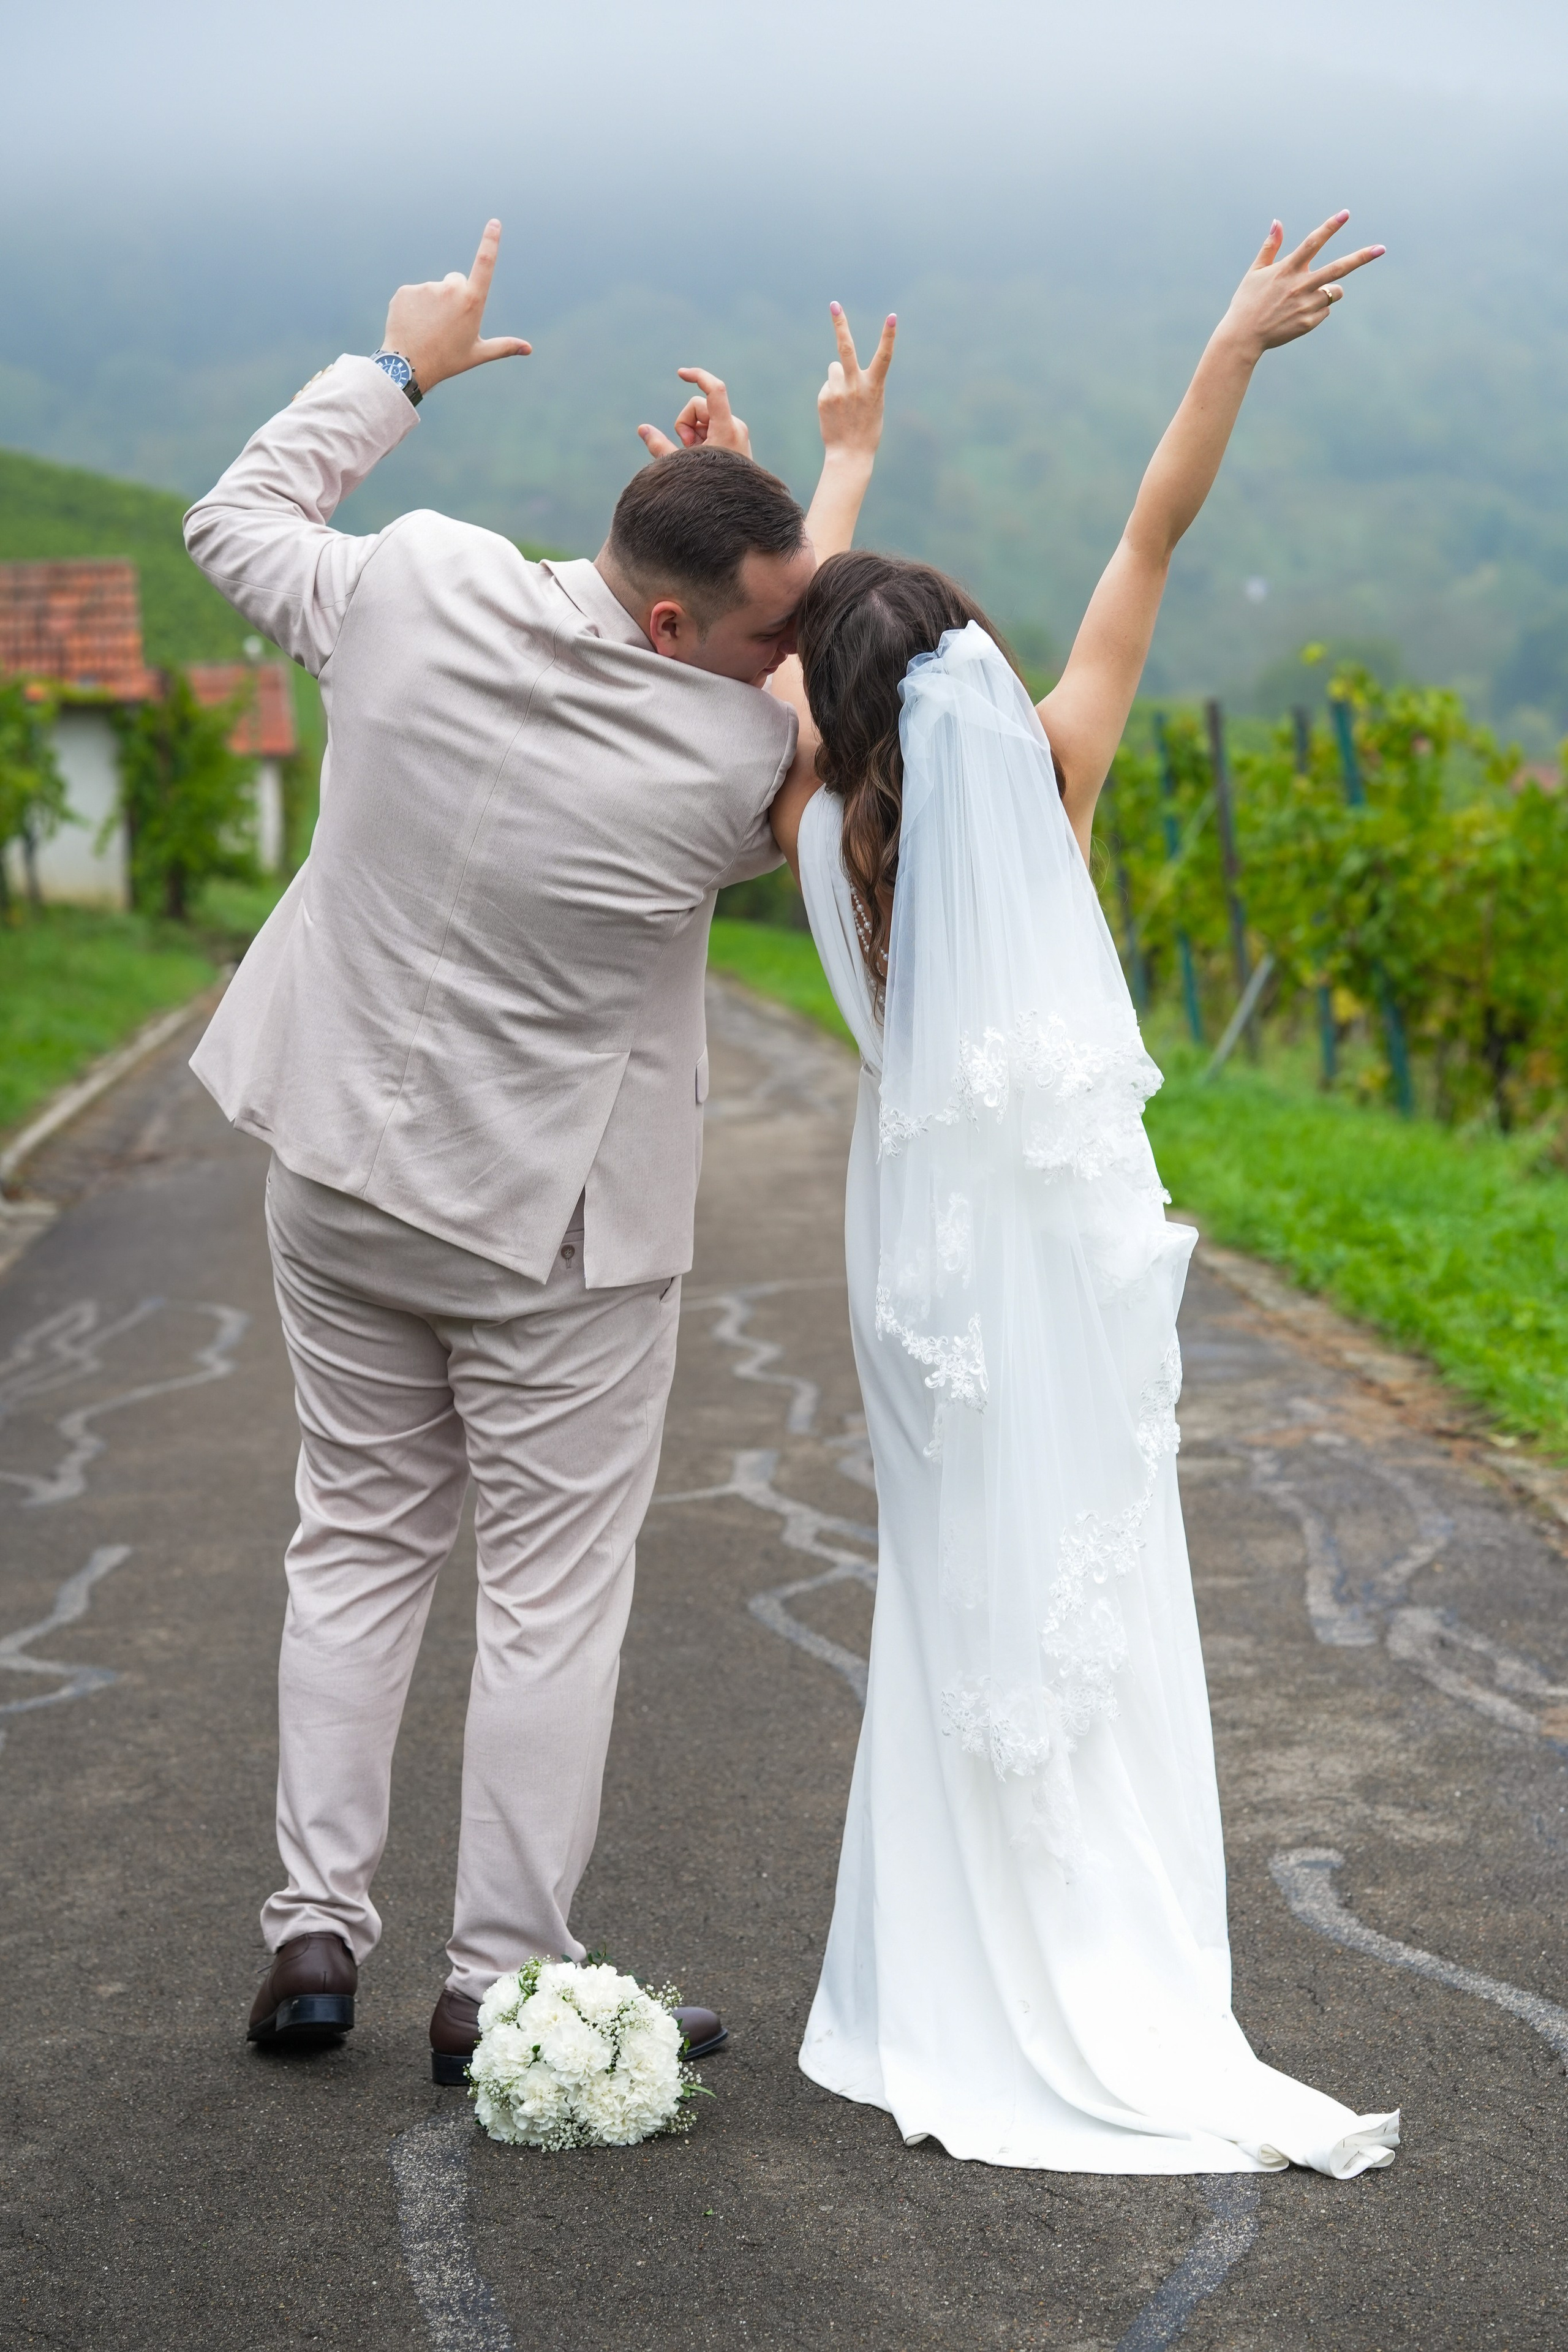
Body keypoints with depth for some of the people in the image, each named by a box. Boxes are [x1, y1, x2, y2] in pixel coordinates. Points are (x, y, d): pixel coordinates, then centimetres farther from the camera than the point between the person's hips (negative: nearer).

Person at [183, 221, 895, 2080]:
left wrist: (397, 367, 19)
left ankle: (314, 1930, 22)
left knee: (358, 1544, 18)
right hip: (553, 1223, -5)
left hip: (344, 1173, 5)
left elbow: (236, 515, 8)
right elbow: (822, 717, 4)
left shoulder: (410, 588, -13)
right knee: (552, 1597, 8)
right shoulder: (735, 758, -22)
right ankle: (500, 1982, 15)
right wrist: (845, 464, 8)